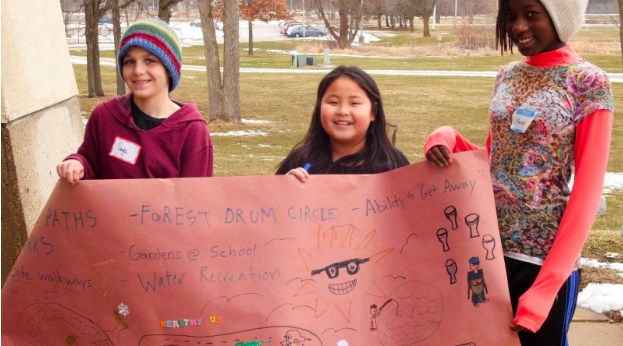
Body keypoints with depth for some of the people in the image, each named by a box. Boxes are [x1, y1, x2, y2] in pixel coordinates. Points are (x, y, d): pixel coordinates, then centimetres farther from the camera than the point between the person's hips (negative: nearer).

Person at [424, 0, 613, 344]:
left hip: (544, 258, -5)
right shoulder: (507, 76, 8)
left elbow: (587, 191, -12)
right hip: (487, 245, 5)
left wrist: (546, 286, -19)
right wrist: (447, 139, -7)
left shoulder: (588, 82, -8)